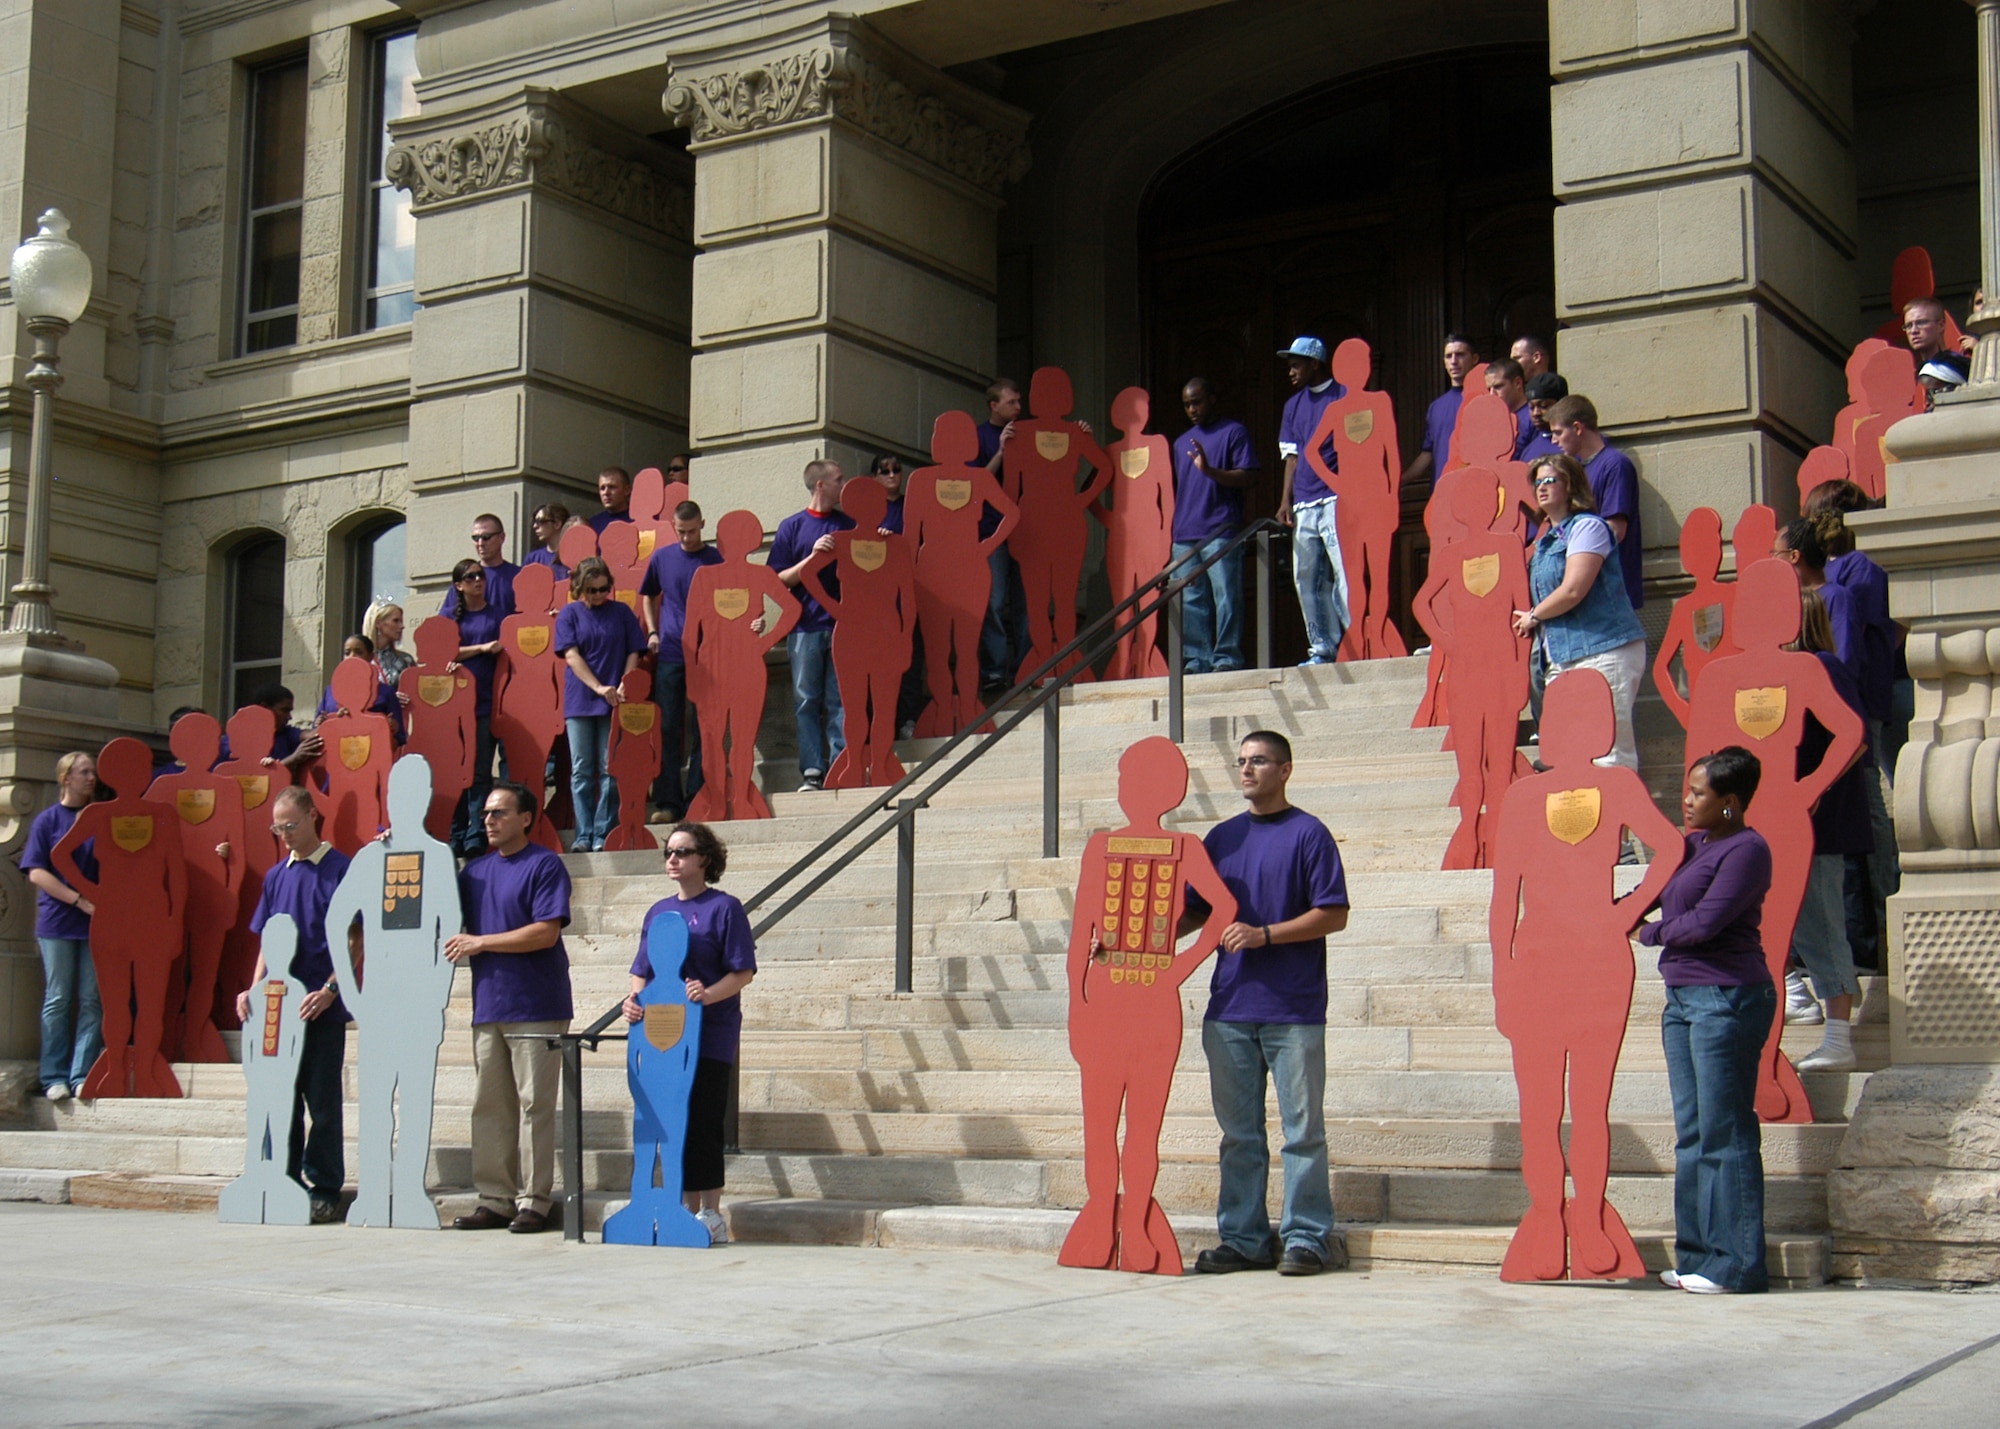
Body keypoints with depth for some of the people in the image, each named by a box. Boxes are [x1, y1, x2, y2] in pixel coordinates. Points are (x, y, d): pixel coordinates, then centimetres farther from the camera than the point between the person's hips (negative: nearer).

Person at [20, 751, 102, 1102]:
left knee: (92, 1000, -2)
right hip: (57, 922, -2)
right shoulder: (48, 820, 3)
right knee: (58, 1000, -1)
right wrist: (79, 900, -12)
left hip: (96, 921, 2)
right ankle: (55, 1077, 3)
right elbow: (37, 873, -4)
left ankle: (82, 1075, 0)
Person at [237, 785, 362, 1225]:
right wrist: (253, 990, 3)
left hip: (322, 1007, -5)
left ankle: (325, 1192, 6)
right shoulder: (277, 876, 14)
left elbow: (355, 941, -6)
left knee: (323, 1101, 0)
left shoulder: (341, 870, -3)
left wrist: (329, 990, -16)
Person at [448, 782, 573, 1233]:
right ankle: (494, 1200, 11)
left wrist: (479, 943, -11)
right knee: (488, 1107, 6)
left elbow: (546, 933, -15)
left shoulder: (544, 866, -5)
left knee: (534, 1106, -2)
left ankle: (534, 1201, 3)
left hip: (535, 1007, -6)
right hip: (487, 1006, 6)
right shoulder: (475, 870, 15)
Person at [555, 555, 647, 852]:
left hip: (613, 701, 0)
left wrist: (623, 687, -10)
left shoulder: (621, 612, 7)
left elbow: (634, 652, 6)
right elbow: (571, 655, -4)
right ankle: (584, 836, 1)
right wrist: (598, 688, -16)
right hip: (579, 701, 0)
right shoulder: (569, 614, 6)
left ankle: (603, 835, -1)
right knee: (581, 770, 0)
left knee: (610, 769, -3)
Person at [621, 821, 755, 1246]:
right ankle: (686, 1210, 16)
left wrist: (710, 994, -23)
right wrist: (635, 999, -1)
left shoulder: (723, 908, -3)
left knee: (702, 1124, -7)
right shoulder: (658, 911, 16)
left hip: (710, 1037, -6)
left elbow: (743, 972, -7)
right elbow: (643, 972, 19)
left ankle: (711, 1216, -1)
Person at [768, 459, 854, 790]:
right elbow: (778, 580, 1)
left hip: (842, 625, 2)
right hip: (805, 627, -2)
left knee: (840, 700, 0)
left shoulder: (849, 525, 12)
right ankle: (812, 770, 2)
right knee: (807, 702, 0)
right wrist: (813, 556, -11)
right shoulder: (792, 526, 5)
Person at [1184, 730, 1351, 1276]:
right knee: (1239, 1132, 8)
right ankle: (1244, 1238, 14)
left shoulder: (1308, 833, -1)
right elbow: (1197, 910, 20)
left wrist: (1264, 934, -15)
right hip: (1230, 1007, 5)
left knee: (1302, 1128, -1)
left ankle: (1307, 1237, 5)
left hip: (1294, 1009, -5)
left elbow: (1333, 914, -7)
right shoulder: (1222, 838, 15)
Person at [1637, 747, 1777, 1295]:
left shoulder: (1746, 849, -11)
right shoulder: (1694, 843, 16)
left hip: (1727, 997, -9)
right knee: (1692, 1133, 10)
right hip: (1684, 997, 9)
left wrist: (1653, 932, -1)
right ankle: (1699, 1257, 15)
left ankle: (1736, 1265, -1)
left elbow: (1704, 922, -18)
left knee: (1725, 1133, -6)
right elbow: (1664, 900, 26)